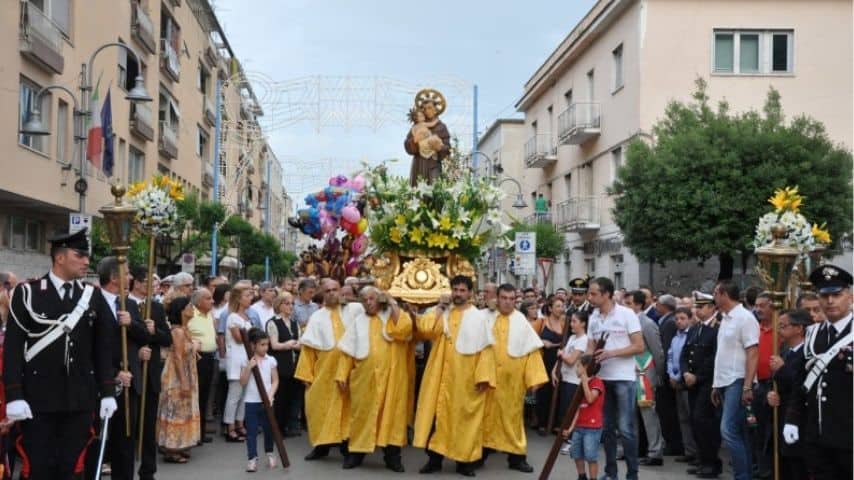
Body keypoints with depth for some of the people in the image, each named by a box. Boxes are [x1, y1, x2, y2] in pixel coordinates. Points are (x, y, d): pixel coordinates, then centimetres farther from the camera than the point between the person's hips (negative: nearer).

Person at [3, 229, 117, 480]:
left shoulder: (93, 296, 7)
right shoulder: (27, 293, -3)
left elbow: (103, 348, 9)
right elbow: (13, 347, -6)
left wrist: (108, 392, 4)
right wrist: (14, 396, -12)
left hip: (80, 399, 3)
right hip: (38, 398, -3)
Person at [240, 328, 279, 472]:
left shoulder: (271, 360, 2)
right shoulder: (246, 361, -3)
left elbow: (275, 381, 4)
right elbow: (243, 382, -7)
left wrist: (270, 395, -11)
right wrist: (249, 367, -17)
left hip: (266, 401, 2)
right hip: (251, 401, -2)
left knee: (269, 428, 11)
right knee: (251, 430, 0)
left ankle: (270, 454, 30)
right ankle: (253, 458, 5)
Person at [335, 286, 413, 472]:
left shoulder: (393, 317, 5)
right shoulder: (358, 321, 10)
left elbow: (403, 328, -18)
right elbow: (348, 350, 7)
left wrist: (393, 304, -9)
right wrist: (342, 374, 0)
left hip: (391, 375, -2)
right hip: (364, 376, 2)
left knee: (392, 412, 0)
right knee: (362, 413, 6)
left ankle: (392, 455, 6)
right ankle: (356, 452, 14)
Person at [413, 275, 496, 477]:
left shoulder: (478, 317, 0)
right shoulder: (442, 314, 10)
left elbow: (485, 349, -5)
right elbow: (423, 329, -6)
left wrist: (483, 376, -12)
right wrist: (438, 311, -6)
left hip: (466, 378, -2)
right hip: (442, 376, 3)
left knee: (464, 417, 3)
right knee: (437, 414, 3)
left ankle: (464, 460, 12)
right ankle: (435, 457, 11)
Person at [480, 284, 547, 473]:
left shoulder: (521, 322, 1)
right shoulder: (487, 319, 2)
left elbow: (532, 350, -1)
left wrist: (534, 377, -7)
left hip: (512, 379, 0)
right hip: (489, 377, 0)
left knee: (512, 415, 7)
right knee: (488, 414, 7)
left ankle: (516, 457, 13)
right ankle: (481, 453, 16)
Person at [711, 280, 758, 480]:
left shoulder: (745, 317, -11)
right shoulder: (725, 319, 15)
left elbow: (752, 354, -16)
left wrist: (747, 387, -20)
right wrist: (716, 385, 17)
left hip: (737, 382, -9)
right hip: (724, 382, 9)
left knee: (729, 430, -15)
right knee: (737, 432, 11)